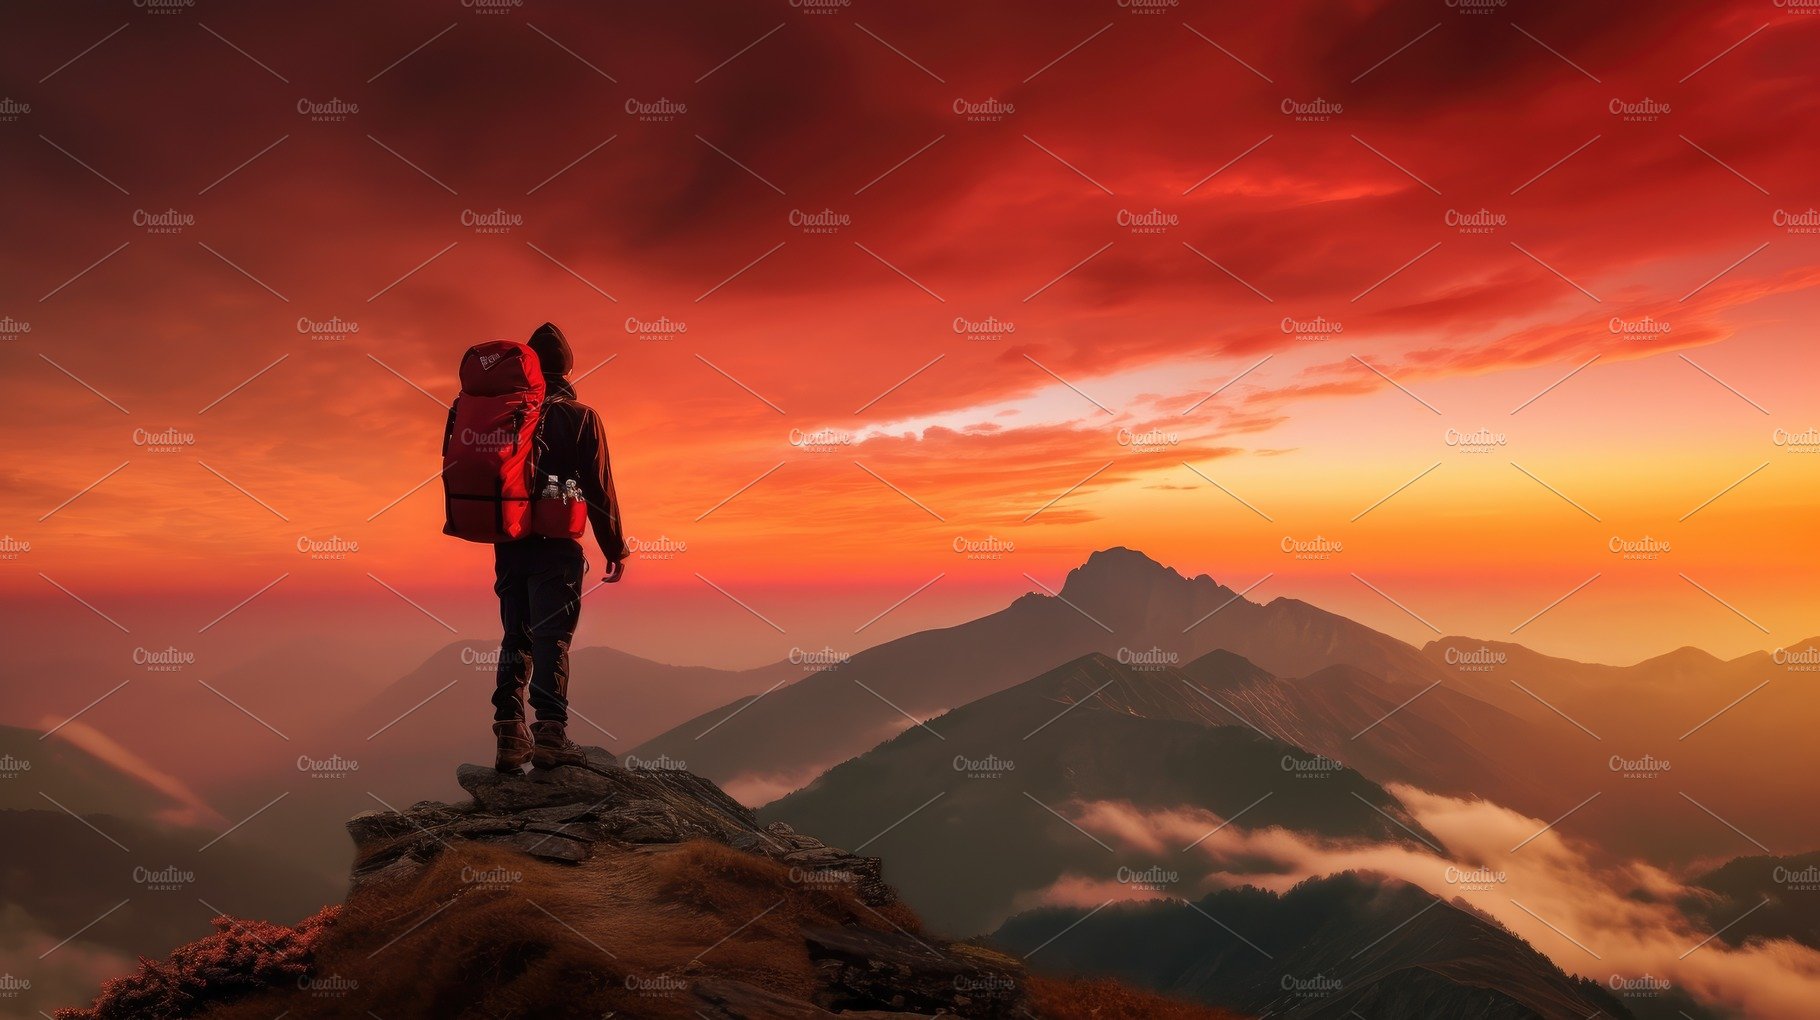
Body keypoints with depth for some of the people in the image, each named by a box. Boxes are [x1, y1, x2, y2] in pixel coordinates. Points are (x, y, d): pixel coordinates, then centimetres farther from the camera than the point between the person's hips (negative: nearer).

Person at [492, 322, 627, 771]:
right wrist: (615, 548, 2)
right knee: (552, 638, -3)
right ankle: (550, 733, -9)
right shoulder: (581, 417, -3)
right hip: (556, 545, -4)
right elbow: (598, 488, -5)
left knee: (516, 637, 11)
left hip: (509, 543, 4)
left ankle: (510, 736, 7)